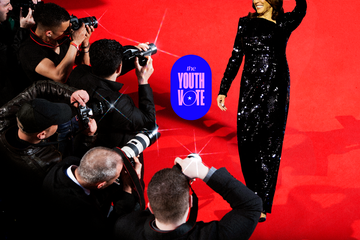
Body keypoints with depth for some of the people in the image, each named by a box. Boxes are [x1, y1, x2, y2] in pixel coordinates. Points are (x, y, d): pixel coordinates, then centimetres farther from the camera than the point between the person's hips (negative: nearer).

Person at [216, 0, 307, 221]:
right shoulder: (246, 23, 9)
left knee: (270, 145, -2)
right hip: (250, 88, 3)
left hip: (276, 89, -3)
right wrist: (223, 90, 7)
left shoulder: (284, 23, 3)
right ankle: (255, 193, 24)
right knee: (246, 141, 3)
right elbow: (236, 58, 10)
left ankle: (263, 205, 3)